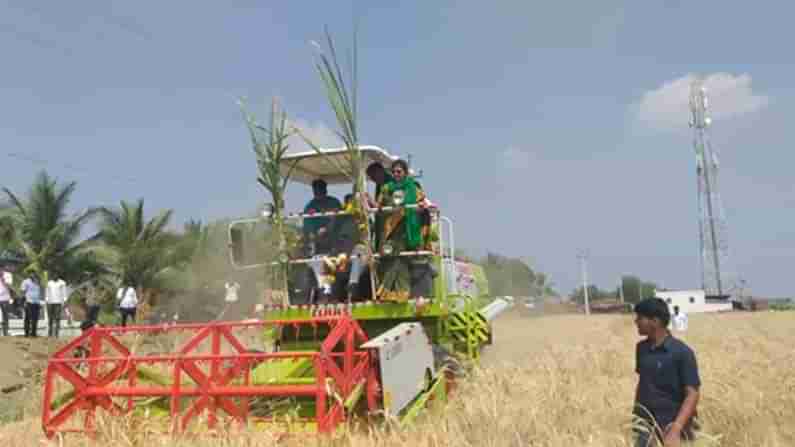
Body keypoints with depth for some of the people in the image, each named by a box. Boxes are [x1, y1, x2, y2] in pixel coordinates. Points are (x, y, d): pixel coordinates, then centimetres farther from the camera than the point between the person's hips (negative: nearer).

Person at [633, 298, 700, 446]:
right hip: (645, 420, 5)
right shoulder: (641, 348, 5)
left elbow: (692, 394, -17)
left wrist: (675, 430, -27)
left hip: (671, 422, -4)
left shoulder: (682, 352, -13)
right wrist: (635, 413, 13)